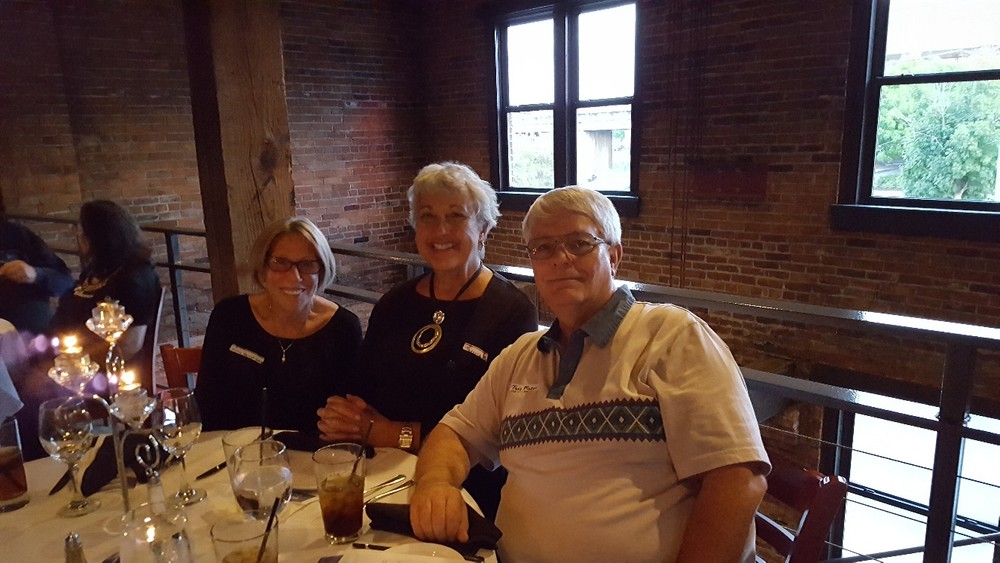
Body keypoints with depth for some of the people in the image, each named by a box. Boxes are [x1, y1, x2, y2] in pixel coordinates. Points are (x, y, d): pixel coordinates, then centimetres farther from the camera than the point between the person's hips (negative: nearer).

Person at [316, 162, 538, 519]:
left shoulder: (513, 312, -5)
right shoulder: (395, 303, 14)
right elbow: (361, 390, 14)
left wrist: (397, 434, -10)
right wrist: (340, 419, -8)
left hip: (467, 489, -4)